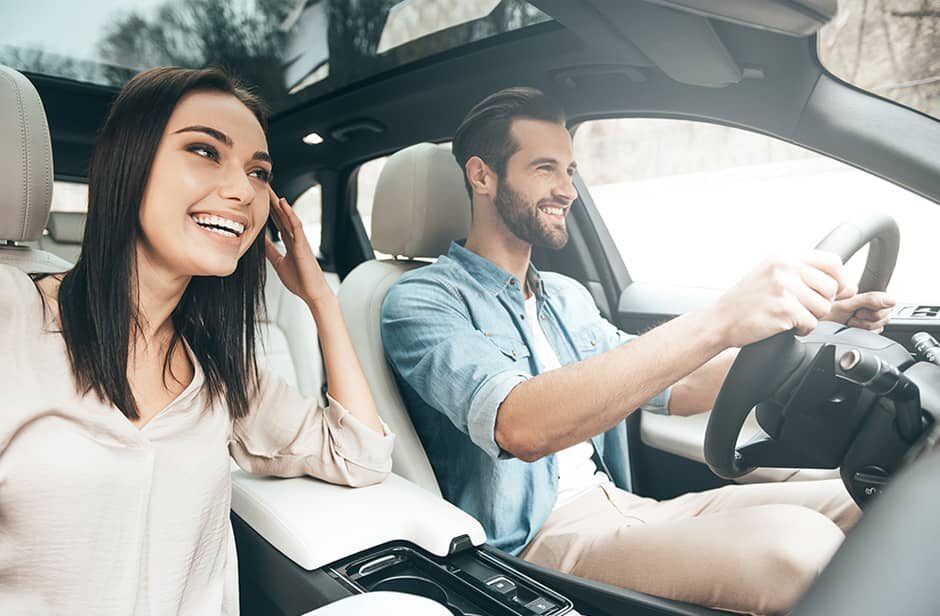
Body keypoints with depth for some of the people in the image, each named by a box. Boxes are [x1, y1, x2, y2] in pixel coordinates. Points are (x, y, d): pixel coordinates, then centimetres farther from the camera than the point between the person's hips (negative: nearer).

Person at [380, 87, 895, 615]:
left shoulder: (567, 296, 17)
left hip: (621, 506, 8)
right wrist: (717, 323, -34)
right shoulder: (422, 301, -9)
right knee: (798, 542, -29)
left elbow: (674, 391, 14)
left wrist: (806, 320, 0)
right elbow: (519, 426, -28)